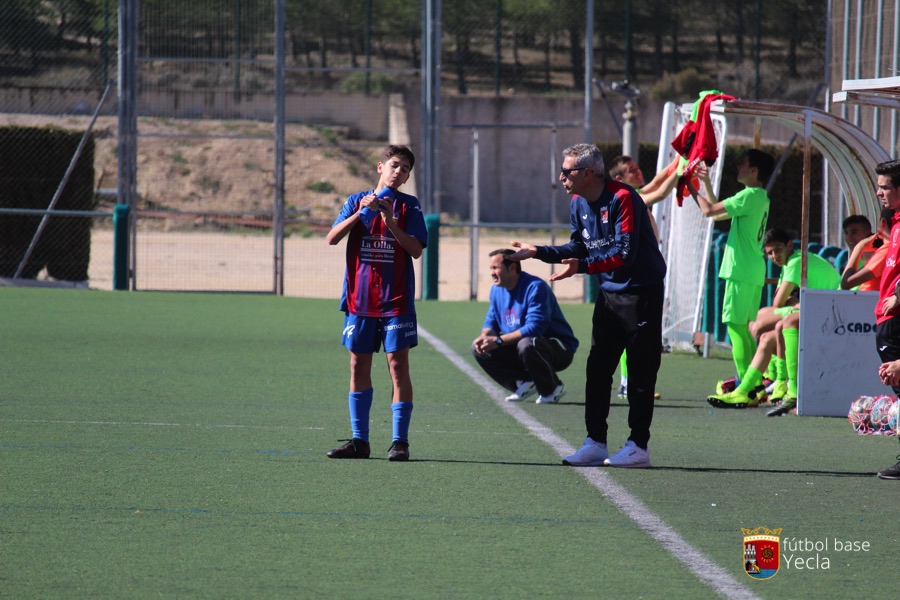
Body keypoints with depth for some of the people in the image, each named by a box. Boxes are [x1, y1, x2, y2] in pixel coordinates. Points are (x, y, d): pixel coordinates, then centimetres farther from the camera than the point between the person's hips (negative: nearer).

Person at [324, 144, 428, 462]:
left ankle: (400, 441, -3)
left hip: (396, 301, -3)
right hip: (359, 299, 3)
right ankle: (359, 440, 10)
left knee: (398, 364, -6)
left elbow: (416, 250, -7)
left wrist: (390, 221, -18)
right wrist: (360, 213, -15)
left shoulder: (409, 206, 3)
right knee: (359, 364, 5)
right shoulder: (357, 200, 9)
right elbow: (332, 238, -3)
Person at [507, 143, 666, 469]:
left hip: (641, 292, -8)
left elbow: (624, 254, -26)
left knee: (640, 370, -3)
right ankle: (595, 442, 11)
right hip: (609, 292, 8)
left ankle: (638, 445, 0)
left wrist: (582, 267, -33)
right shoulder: (579, 203, 6)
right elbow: (579, 248, 17)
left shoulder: (622, 198, -20)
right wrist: (538, 252, 11)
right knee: (597, 368, 6)